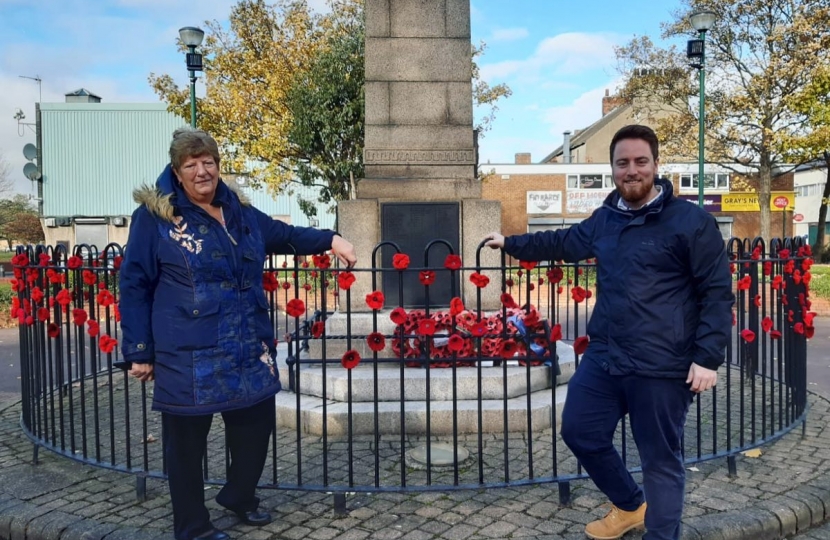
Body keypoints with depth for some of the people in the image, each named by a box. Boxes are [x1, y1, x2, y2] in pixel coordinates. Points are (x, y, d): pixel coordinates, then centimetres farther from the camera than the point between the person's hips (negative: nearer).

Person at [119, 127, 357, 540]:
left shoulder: (240, 211, 12)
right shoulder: (154, 216, -5)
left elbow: (282, 235, 26)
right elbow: (135, 285, -5)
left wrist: (329, 240, 12)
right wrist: (139, 351, -6)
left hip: (249, 350, 6)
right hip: (188, 356, -5)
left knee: (256, 426, 17)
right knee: (187, 441, 9)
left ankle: (238, 496, 44)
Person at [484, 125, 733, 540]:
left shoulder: (690, 220, -8)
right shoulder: (604, 219, 11)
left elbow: (717, 291, -7)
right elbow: (562, 243, 28)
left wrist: (707, 357, -14)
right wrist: (510, 243, 33)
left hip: (661, 367, -7)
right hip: (603, 358, 7)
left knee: (661, 461, 6)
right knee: (579, 432, 17)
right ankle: (630, 506, 41)